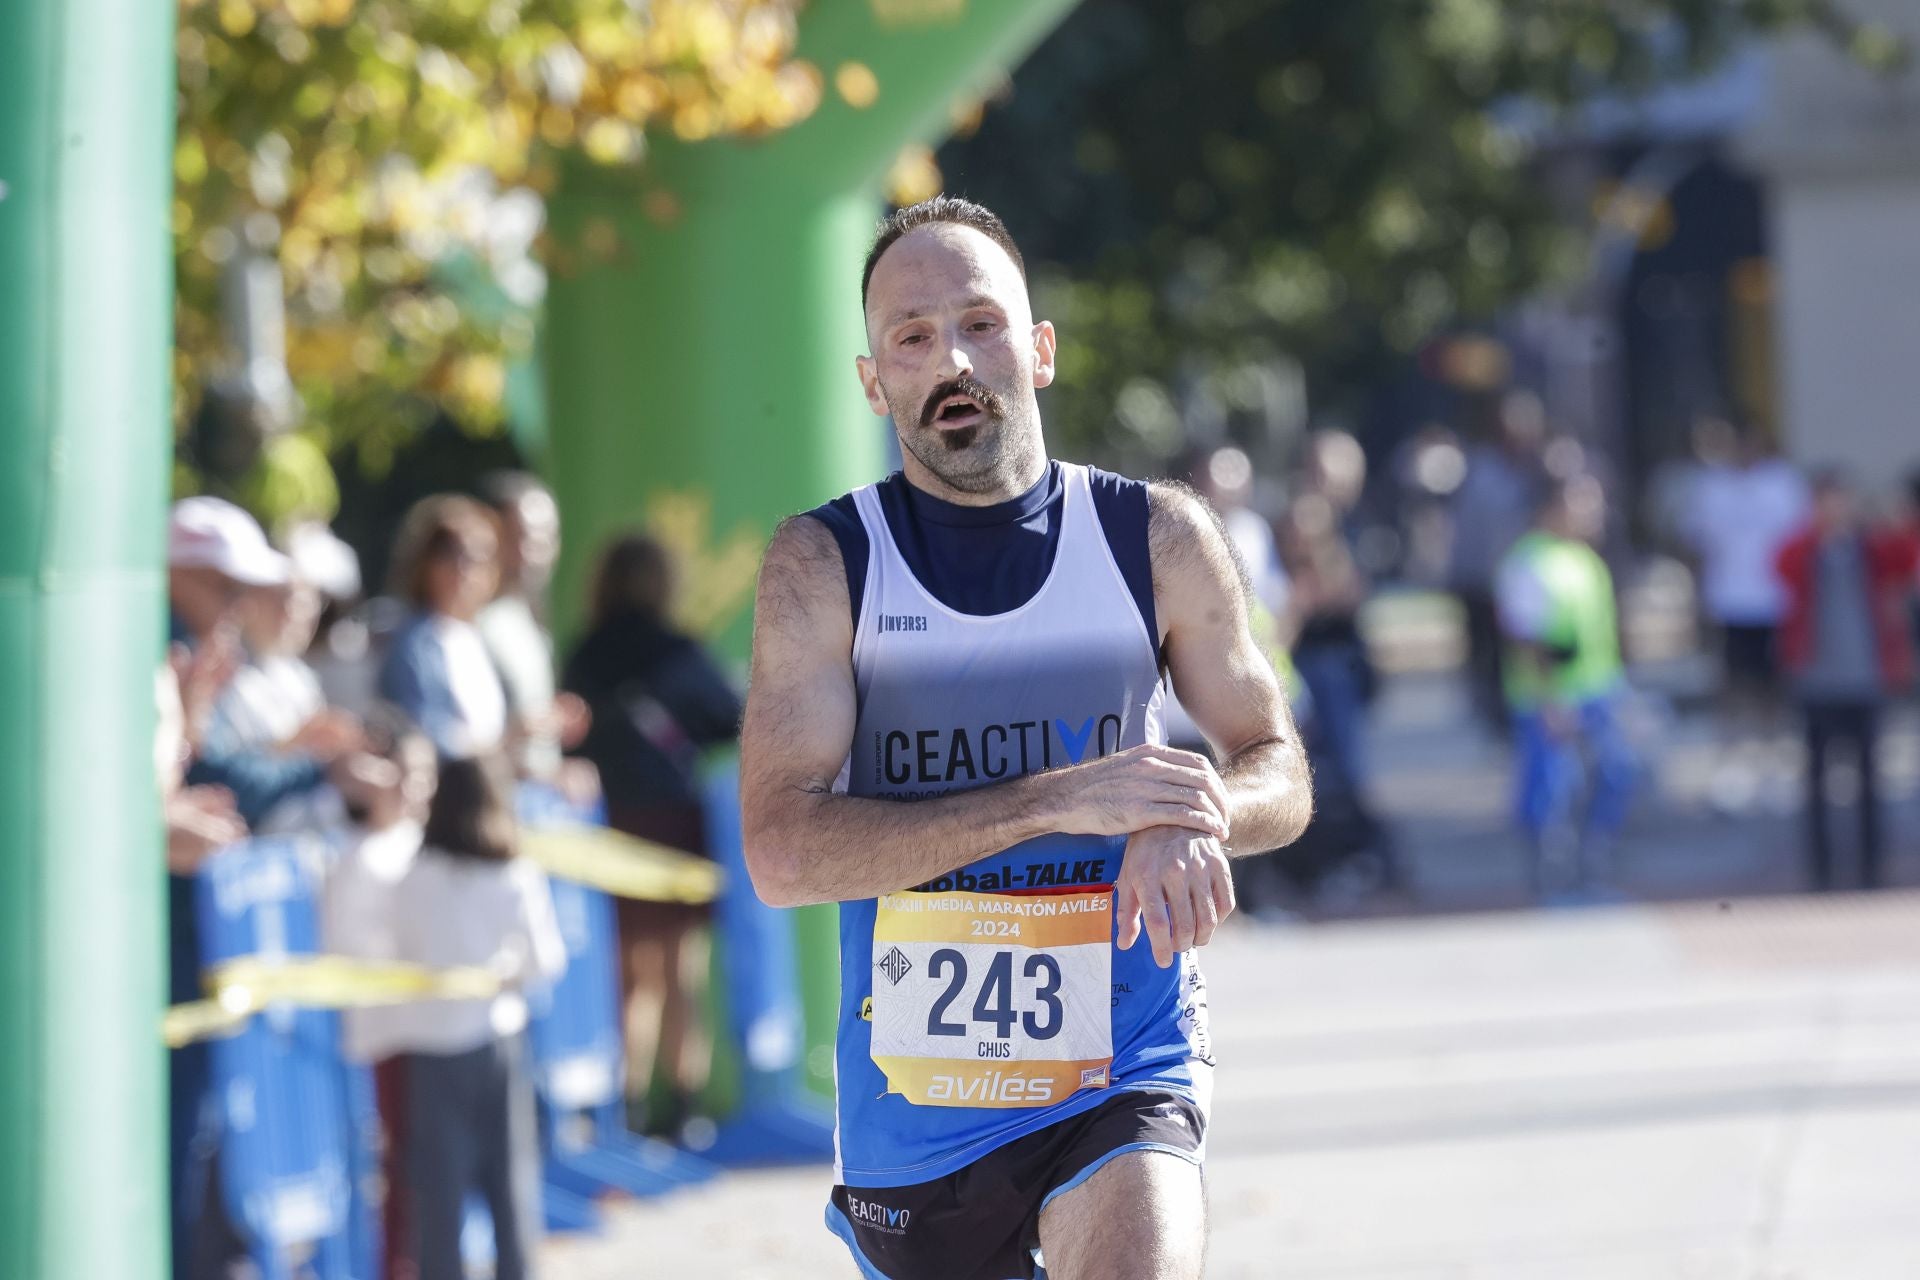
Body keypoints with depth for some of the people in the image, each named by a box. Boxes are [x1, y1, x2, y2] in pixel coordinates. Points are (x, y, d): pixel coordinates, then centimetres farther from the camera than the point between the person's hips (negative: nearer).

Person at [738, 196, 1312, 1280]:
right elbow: (783, 853, -15)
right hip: (914, 1097, 1)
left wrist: (1191, 821, -18)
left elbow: (1281, 776, 7)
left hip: (1123, 1076, -1)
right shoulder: (821, 566, -4)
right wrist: (1055, 800, -24)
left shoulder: (1161, 540, 1)